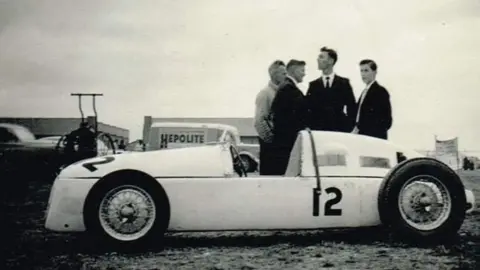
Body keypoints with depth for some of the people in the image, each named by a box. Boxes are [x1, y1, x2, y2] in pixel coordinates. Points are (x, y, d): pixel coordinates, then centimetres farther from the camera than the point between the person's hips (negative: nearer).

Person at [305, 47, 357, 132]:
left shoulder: (344, 83, 6)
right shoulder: (313, 85, 8)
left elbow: (351, 107, 5)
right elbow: (307, 108, 4)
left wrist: (349, 127, -4)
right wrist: (309, 128, -8)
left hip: (339, 129, -1)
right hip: (318, 130, 1)